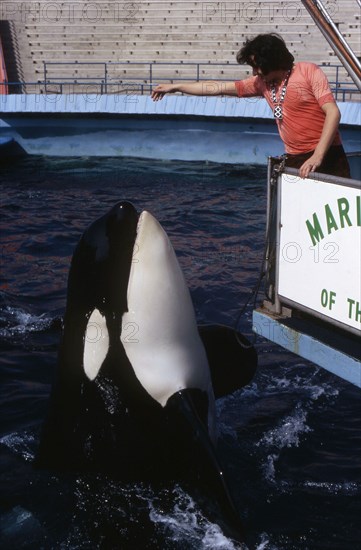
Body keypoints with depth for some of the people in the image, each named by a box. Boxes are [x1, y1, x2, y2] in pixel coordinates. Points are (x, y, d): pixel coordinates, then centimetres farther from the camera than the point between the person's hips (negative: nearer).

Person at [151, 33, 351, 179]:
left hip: (327, 159, -5)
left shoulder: (308, 72, -6)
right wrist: (175, 87, 20)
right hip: (294, 161, 6)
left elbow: (333, 112, -13)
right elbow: (218, 88, 17)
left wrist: (318, 156, -21)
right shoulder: (262, 83, 11)